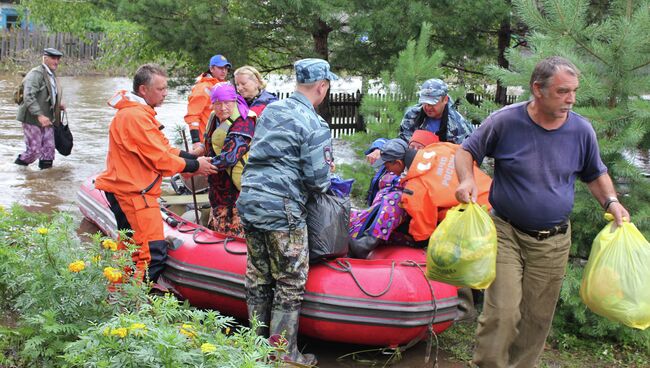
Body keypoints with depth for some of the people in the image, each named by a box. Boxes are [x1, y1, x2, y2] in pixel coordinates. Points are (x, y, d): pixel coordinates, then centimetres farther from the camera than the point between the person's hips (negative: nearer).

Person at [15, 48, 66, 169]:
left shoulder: (52, 76, 14)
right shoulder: (36, 74, -15)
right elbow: (28, 96, -25)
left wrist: (58, 105, 8)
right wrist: (40, 115, -31)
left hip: (46, 119, 8)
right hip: (33, 119, -8)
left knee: (49, 149, 6)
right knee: (34, 150, -3)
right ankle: (20, 162, 22)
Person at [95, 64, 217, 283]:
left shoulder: (140, 112, 16)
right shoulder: (136, 117, -19)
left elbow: (163, 148, 15)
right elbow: (160, 158, -19)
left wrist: (194, 159, 4)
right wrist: (194, 166, -8)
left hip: (125, 190, 12)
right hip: (133, 193, -12)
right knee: (154, 253, -13)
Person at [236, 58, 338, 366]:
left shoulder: (270, 110, 10)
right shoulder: (315, 126, -12)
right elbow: (317, 181, -15)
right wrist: (325, 182, 9)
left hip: (249, 201, 8)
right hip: (282, 210, -7)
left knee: (258, 277, 18)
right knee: (290, 284, 4)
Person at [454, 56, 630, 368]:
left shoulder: (582, 130, -2)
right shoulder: (505, 121, -10)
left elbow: (595, 174, 14)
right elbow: (467, 151, 2)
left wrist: (610, 202, -4)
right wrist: (466, 179, -18)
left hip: (553, 242, 3)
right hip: (506, 233, -3)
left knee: (537, 319, 11)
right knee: (502, 313, -11)